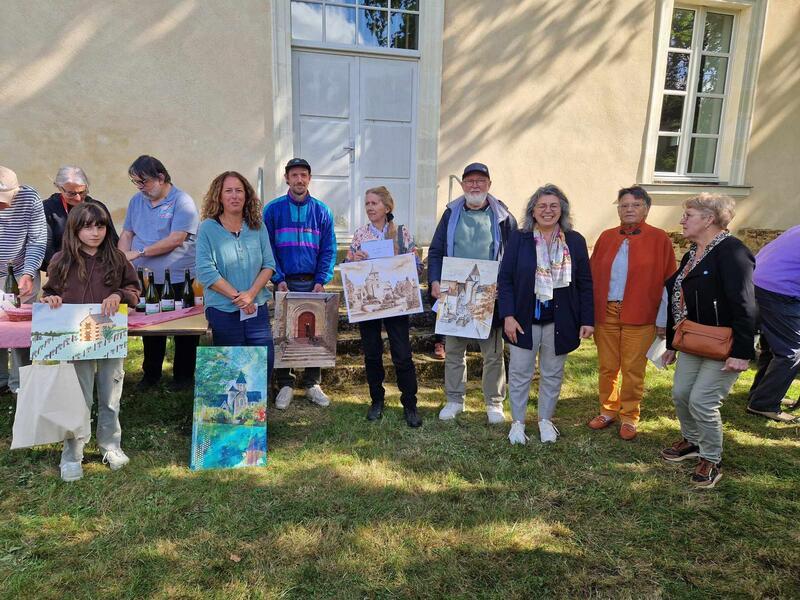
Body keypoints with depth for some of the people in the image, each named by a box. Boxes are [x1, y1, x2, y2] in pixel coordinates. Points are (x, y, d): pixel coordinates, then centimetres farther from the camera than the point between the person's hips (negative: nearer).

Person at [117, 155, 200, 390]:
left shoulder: (182, 201, -10)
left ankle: (184, 376, 19)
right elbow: (127, 234, 15)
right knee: (150, 328, 15)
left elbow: (176, 240, -19)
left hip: (179, 281, -6)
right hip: (145, 281, 6)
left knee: (184, 331, 4)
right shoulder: (137, 201, 12)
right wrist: (122, 259, -4)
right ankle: (151, 375, 29)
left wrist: (139, 253, -17)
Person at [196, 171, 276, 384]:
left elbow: (269, 264, 2)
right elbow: (206, 271, -11)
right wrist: (237, 296, -15)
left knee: (265, 361, 5)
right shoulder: (207, 228, -4)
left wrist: (251, 294, -12)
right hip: (223, 311, -3)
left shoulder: (258, 227, 5)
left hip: (257, 309, 3)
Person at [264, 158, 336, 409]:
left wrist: (321, 281, -8)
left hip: (313, 284, 1)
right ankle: (285, 384, 16)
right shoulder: (273, 209, 1)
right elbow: (268, 248, -1)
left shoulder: (321, 211, 5)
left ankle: (312, 384, 18)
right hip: (285, 283, -1)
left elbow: (329, 250, 3)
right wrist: (278, 279, -10)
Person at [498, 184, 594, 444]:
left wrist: (587, 319, -1)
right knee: (520, 373, 7)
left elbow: (585, 283, 3)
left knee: (552, 374, 14)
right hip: (524, 319, -1)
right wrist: (508, 316, -12)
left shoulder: (575, 241, 1)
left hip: (560, 321, 2)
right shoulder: (518, 239, -3)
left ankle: (546, 420, 32)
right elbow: (505, 279, -4)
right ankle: (517, 422, 24)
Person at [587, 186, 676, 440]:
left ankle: (629, 418, 21)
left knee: (633, 369, 5)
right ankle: (608, 410, 28)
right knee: (607, 367, 10)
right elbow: (593, 275, 9)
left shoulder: (659, 238, -1)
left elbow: (668, 281, -2)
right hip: (605, 312, 3)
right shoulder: (606, 237, 8)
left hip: (640, 316, -3)